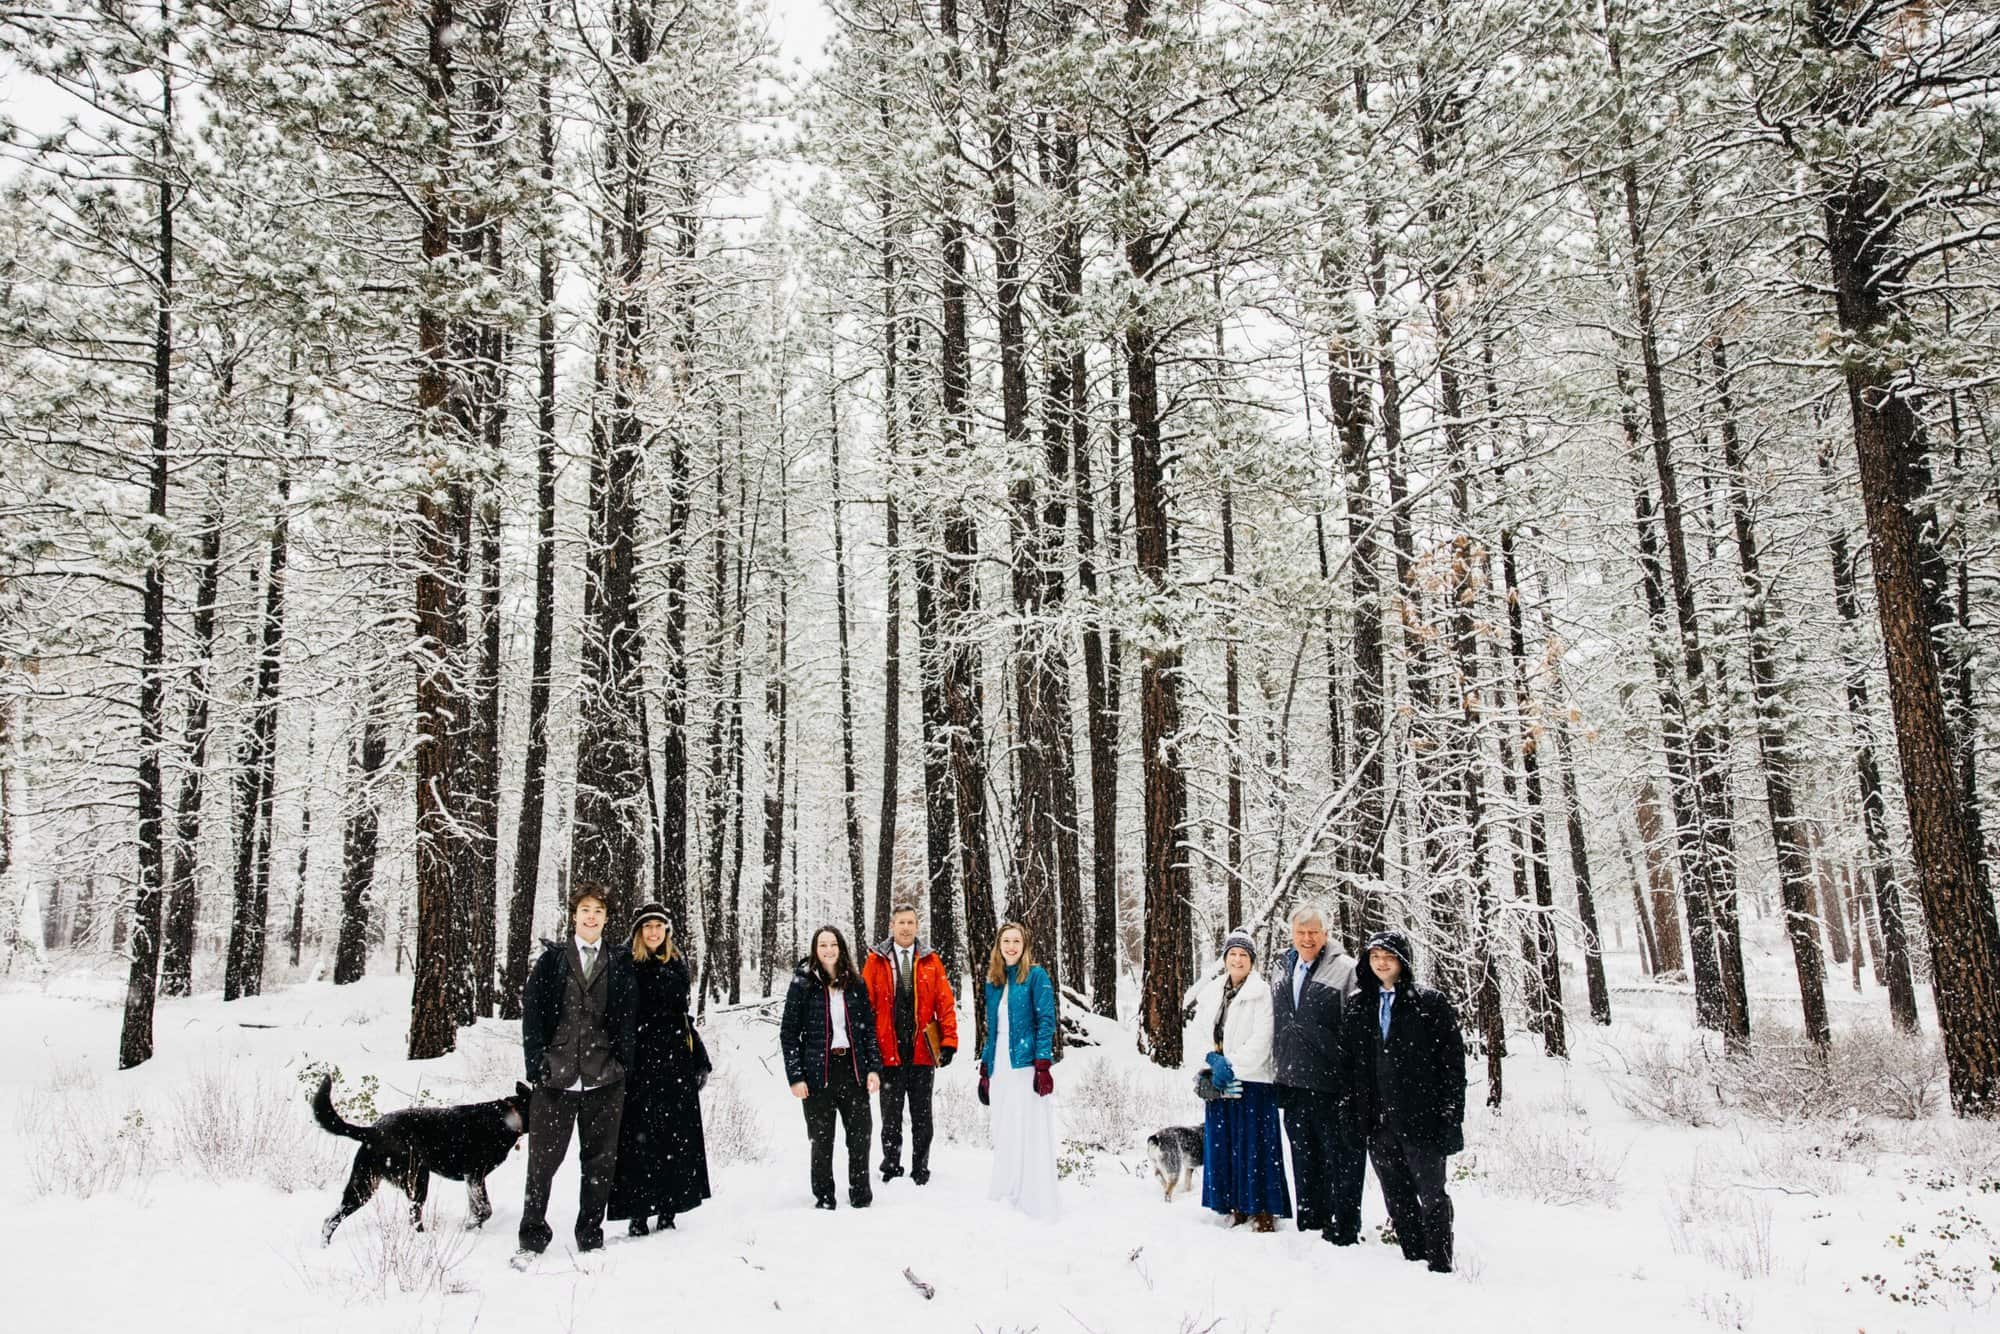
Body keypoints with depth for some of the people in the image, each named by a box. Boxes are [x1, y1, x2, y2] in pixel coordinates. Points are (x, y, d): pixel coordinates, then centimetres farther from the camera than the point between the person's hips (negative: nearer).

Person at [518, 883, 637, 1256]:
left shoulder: (619, 966, 8)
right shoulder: (551, 960, 5)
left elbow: (626, 1019, 9)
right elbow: (531, 1011, 2)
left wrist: (622, 1064, 0)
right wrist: (538, 1064, -6)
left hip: (604, 1081, 1)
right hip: (555, 1078, -1)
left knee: (600, 1161, 8)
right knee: (543, 1159, 1)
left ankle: (590, 1235, 20)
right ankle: (532, 1235, 16)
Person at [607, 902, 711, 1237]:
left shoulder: (677, 964, 12)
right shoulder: (626, 967, -1)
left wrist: (700, 1059, 13)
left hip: (676, 1059, 4)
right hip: (639, 1059, -4)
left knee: (675, 1135, 4)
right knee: (639, 1134, -3)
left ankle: (668, 1208, 12)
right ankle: (638, 1212, 3)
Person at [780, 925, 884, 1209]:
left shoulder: (855, 984, 8)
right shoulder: (802, 984, -1)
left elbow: (869, 1028, 10)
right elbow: (788, 1033, -2)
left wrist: (874, 1068, 1)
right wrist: (795, 1076, -8)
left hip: (853, 1070, 2)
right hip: (818, 1073, -2)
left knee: (861, 1133, 2)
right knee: (822, 1138, 5)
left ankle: (860, 1192, 19)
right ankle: (823, 1196, 20)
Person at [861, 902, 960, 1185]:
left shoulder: (931, 960, 5)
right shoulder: (875, 961, 2)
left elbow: (946, 1003, 3)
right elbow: (865, 1004, 0)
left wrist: (949, 1041, -4)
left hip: (923, 1052, 1)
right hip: (888, 1052, -1)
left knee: (922, 1116, 9)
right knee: (891, 1116, 9)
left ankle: (921, 1170, 19)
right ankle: (891, 1168, 20)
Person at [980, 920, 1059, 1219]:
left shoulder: (1036, 976, -3)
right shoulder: (993, 983, 15)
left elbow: (1046, 1022, -9)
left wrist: (1043, 1066, -17)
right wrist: (984, 1071, 15)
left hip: (1026, 1067, -6)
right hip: (999, 1070, 6)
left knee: (1030, 1134, -4)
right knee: (1004, 1136, 10)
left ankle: (1036, 1205, 3)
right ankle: (1005, 1198, 20)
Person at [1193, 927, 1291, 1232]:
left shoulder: (1262, 992, -6)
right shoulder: (1211, 992, 11)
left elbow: (1261, 1039, -12)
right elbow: (1202, 1030, 9)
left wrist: (1232, 1065, -13)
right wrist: (1215, 1059, -7)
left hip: (1253, 1078, -5)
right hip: (1220, 1079, 5)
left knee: (1255, 1144, -3)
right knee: (1223, 1144, 7)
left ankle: (1264, 1210, 6)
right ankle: (1237, 1207, 18)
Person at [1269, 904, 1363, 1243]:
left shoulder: (1346, 970, -9)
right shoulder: (1281, 970, 12)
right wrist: (1280, 1070, 20)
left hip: (1331, 1084, -7)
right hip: (1293, 1082, 7)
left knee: (1340, 1160, 2)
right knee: (1304, 1159, 17)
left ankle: (1343, 1228, 13)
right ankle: (1310, 1222, 30)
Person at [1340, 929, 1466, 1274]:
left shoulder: (1431, 1003, -2)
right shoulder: (1358, 1006, 11)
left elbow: (1453, 1061, -5)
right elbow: (1347, 1061, 12)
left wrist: (1451, 1114, -10)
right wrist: (1350, 1112, 7)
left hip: (1421, 1118, -5)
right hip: (1376, 1120, 5)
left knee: (1431, 1194, 2)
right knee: (1397, 1198, 12)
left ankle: (1440, 1266, 11)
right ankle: (1414, 1260, 22)